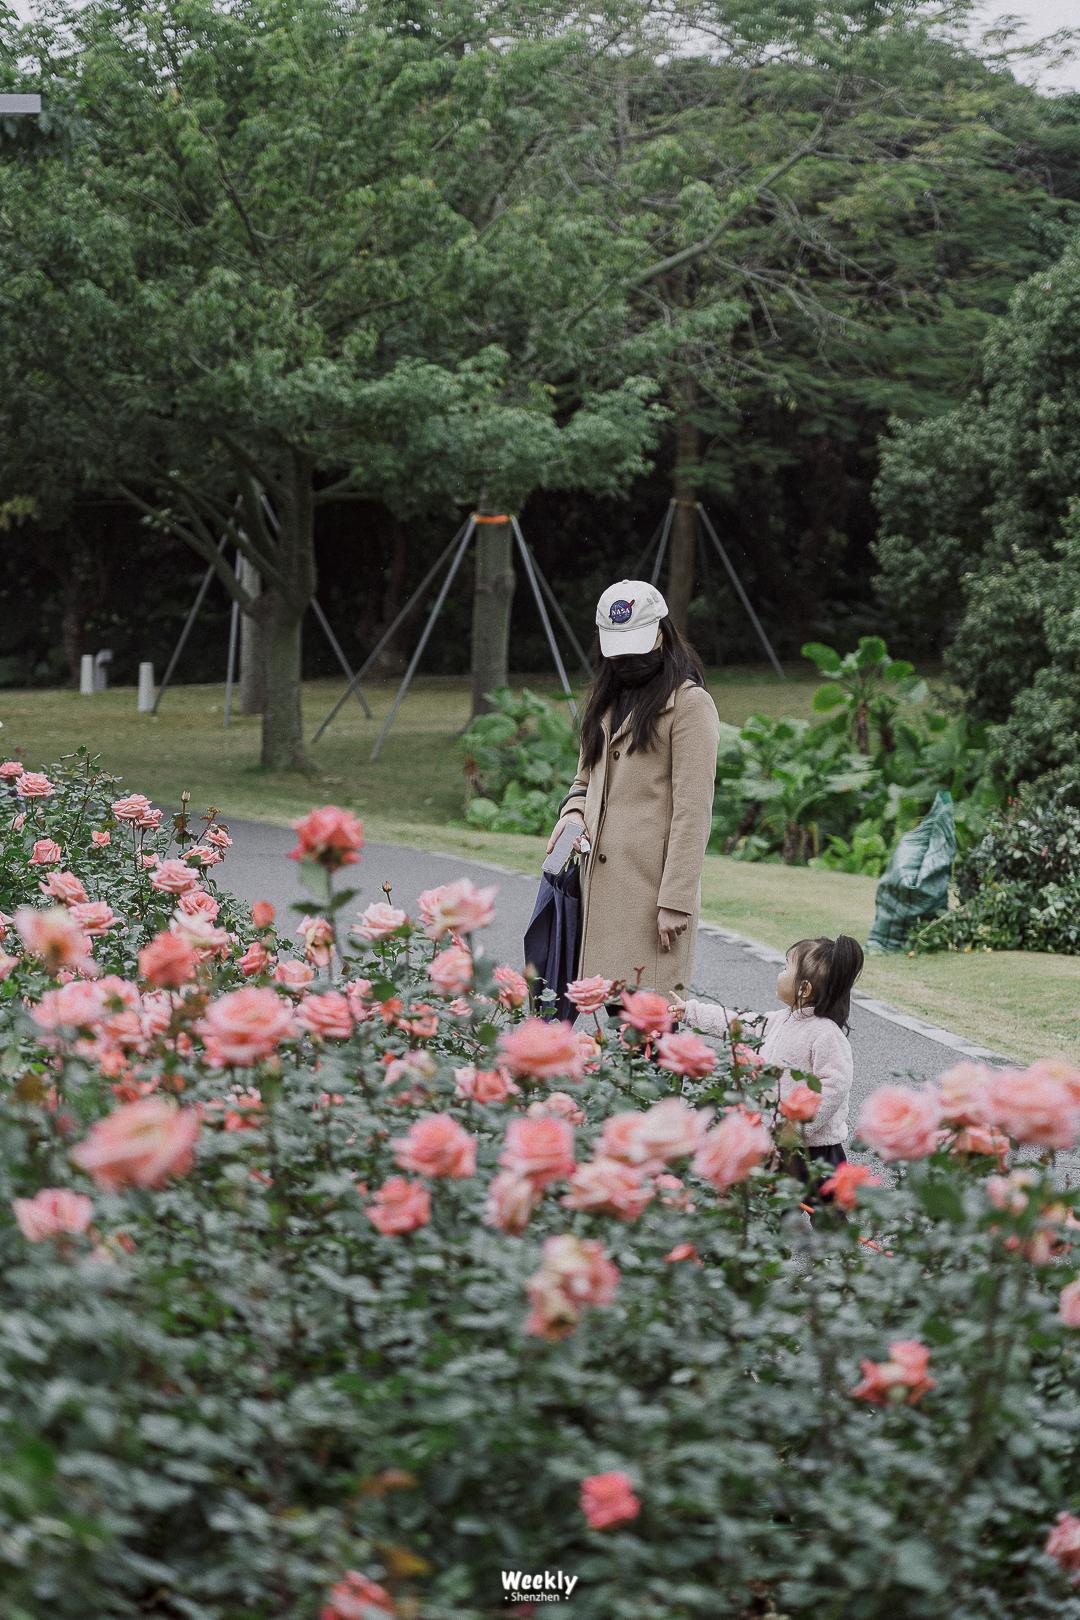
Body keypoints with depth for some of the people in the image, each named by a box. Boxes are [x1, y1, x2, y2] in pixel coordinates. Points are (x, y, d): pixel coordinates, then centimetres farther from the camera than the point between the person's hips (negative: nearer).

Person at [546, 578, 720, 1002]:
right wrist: (573, 811, 7)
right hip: (603, 883, 7)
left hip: (652, 885, -7)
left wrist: (676, 900, -15)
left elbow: (692, 811, -10)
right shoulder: (607, 699, 21)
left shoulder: (690, 704, -5)